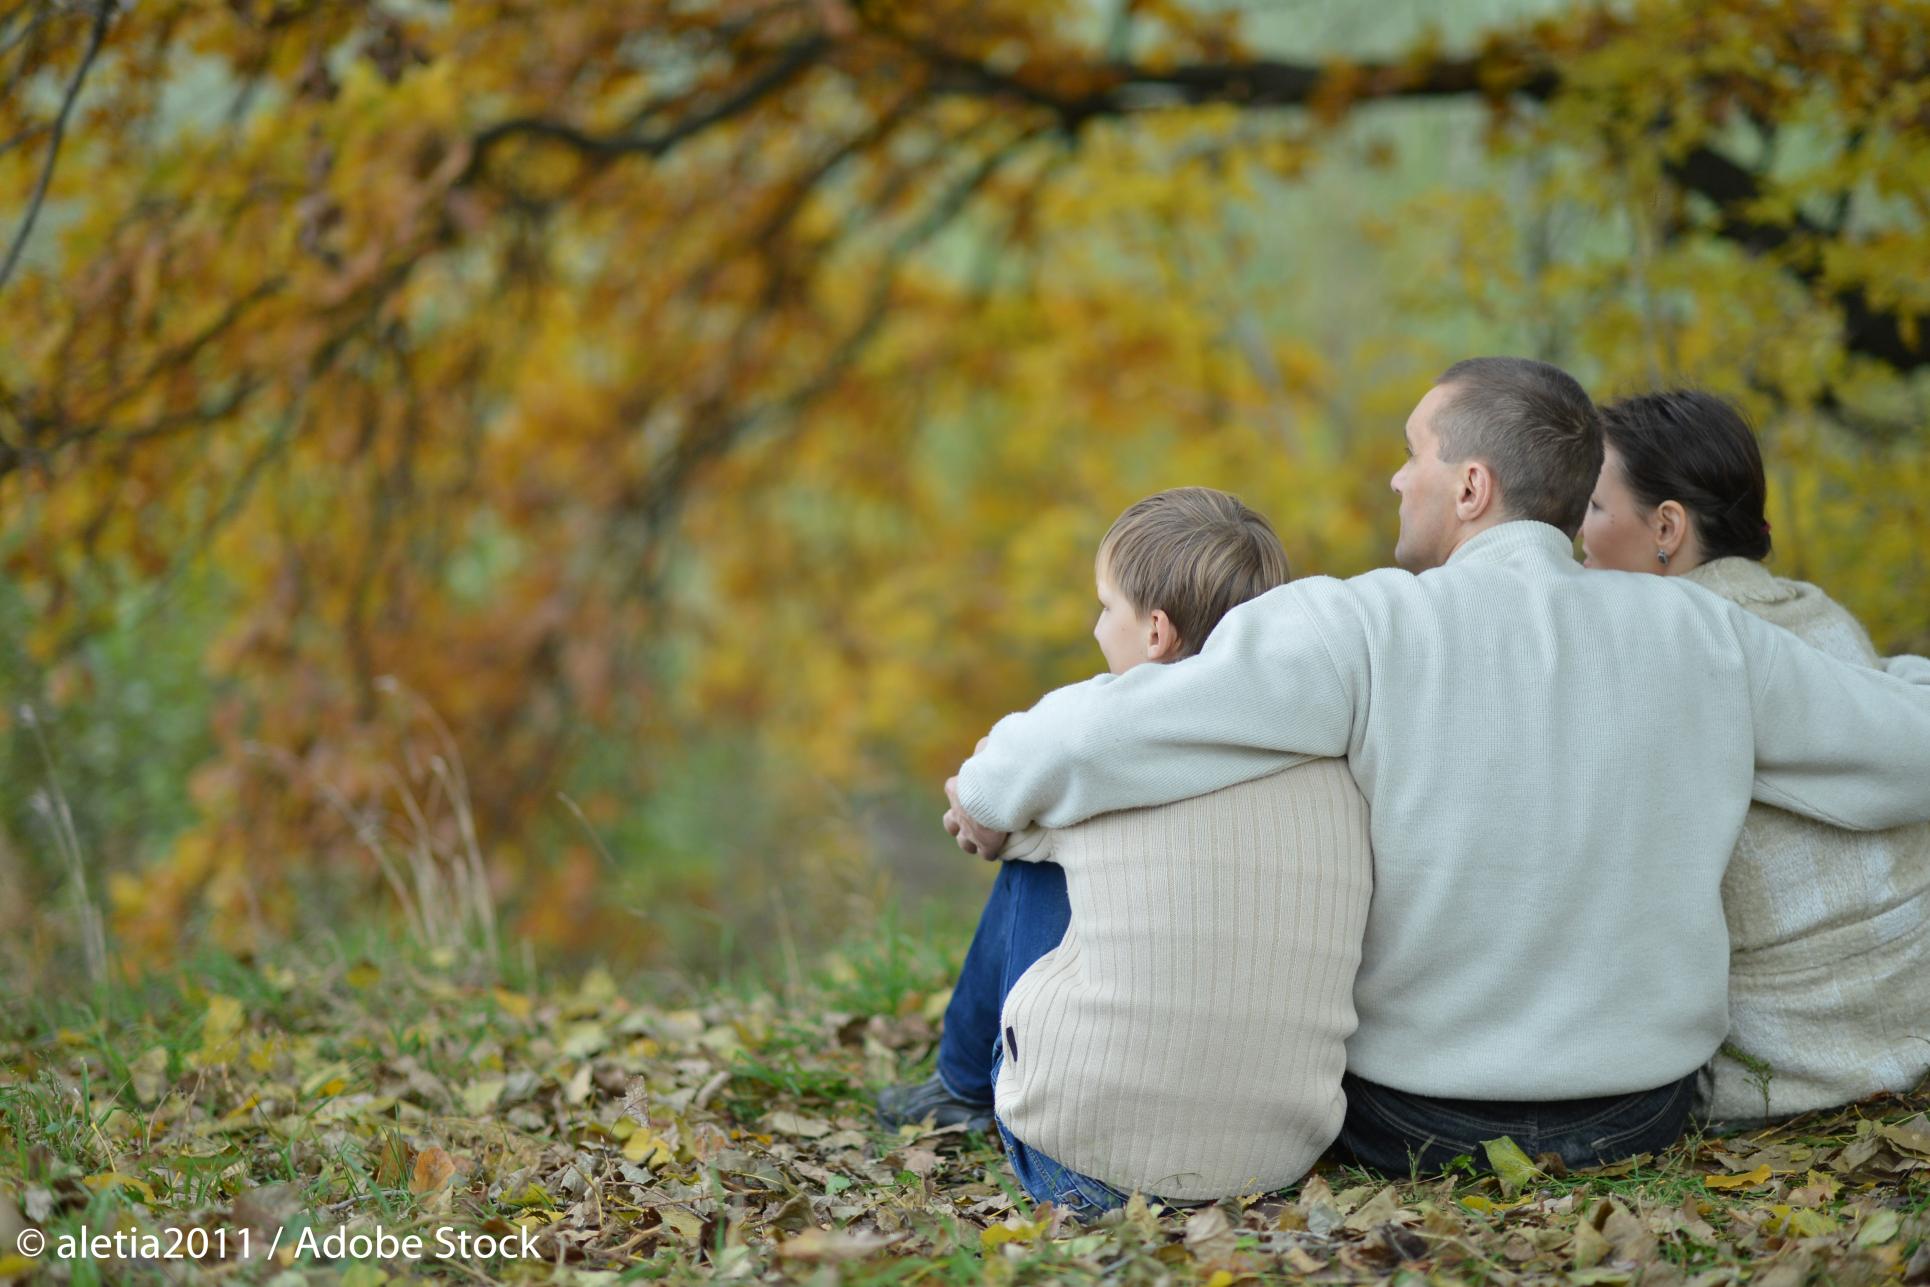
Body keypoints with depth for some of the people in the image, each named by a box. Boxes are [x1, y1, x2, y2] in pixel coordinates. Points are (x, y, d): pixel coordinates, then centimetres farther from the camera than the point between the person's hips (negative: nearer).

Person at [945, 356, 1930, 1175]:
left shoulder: (1363, 631, -20)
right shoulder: (1700, 639, -8)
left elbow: (1108, 733, -26)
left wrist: (993, 789, -4)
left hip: (1415, 1128, -4)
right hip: (1643, 1117, 4)